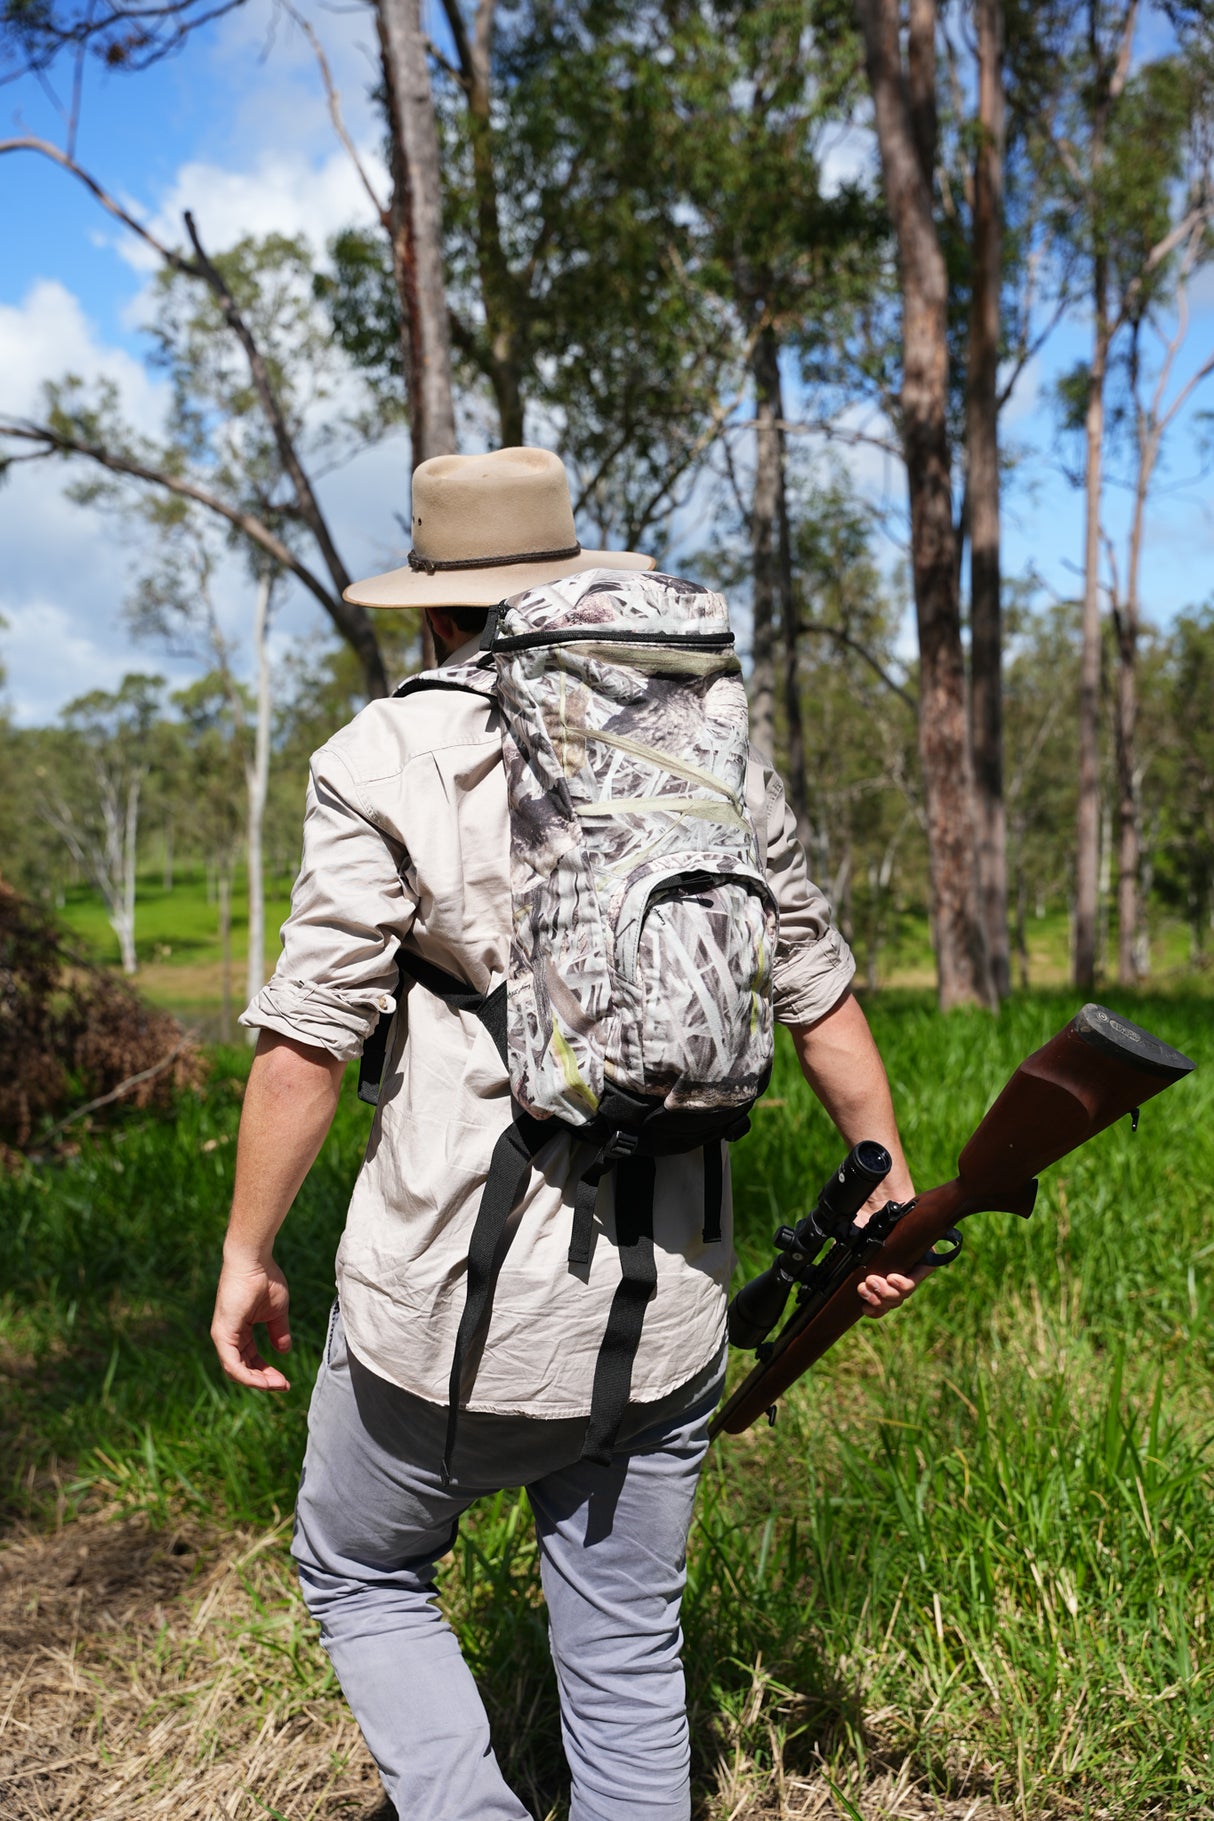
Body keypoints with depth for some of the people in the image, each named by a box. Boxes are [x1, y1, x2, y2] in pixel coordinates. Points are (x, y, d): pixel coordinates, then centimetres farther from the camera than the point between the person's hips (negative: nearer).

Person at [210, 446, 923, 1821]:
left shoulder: (384, 762, -8)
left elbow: (308, 1036, -11)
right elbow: (816, 991, 9)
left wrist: (247, 1254, 1)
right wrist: (884, 1177, 21)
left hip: (454, 1298, -4)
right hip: (665, 1304, 4)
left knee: (359, 1573, 23)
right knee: (627, 1655, 19)